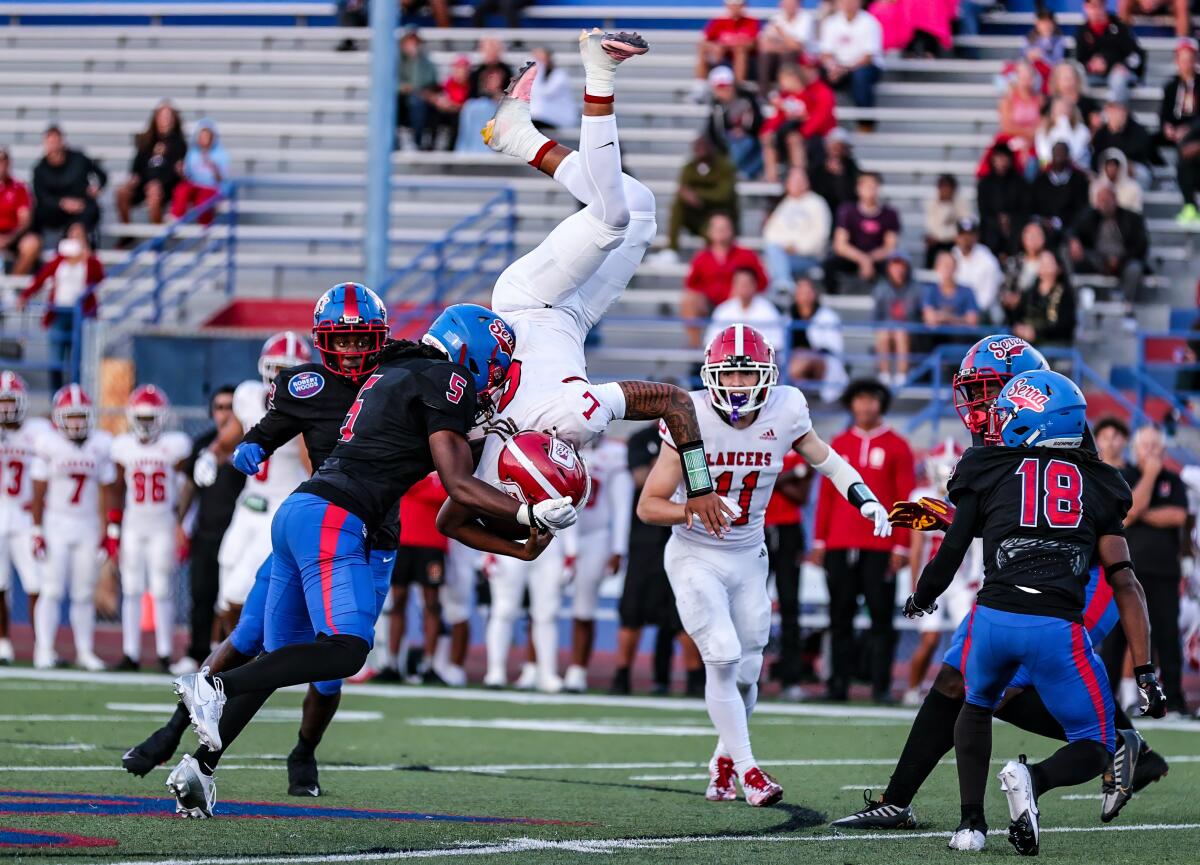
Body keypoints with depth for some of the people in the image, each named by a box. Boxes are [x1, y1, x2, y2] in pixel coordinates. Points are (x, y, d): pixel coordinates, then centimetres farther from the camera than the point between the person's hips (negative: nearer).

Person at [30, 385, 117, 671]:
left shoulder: (100, 444, 3)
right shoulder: (48, 444, -6)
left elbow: (107, 491, 8)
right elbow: (39, 492, -3)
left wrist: (111, 531, 5)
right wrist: (37, 532, -6)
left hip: (88, 526, 3)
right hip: (55, 525, -3)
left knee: (84, 594, 5)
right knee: (52, 590, -7)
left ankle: (85, 652, 10)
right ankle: (44, 651, -4)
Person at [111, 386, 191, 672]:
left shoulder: (174, 445, -3)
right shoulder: (123, 447, 5)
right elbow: (118, 490, 10)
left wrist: (182, 528, -6)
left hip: (163, 527, -2)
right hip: (132, 527, 3)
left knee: (162, 592, -3)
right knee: (131, 590, 2)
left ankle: (164, 655, 3)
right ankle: (130, 653, 6)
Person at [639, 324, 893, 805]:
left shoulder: (784, 412, -11)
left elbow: (824, 459, 10)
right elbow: (649, 506, -16)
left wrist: (865, 500, -5)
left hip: (748, 557, 4)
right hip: (695, 557, -4)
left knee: (745, 671, 7)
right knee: (723, 657, -18)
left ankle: (724, 760, 32)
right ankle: (746, 767, -6)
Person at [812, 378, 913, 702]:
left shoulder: (896, 447, 3)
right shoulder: (839, 445, 12)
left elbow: (906, 500, 1)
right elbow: (826, 496, 12)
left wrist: (901, 546, -5)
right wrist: (819, 541, 7)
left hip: (880, 547, -3)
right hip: (840, 545, 3)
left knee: (881, 616, -3)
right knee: (840, 617, 4)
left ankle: (881, 685, -2)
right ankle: (838, 683, 8)